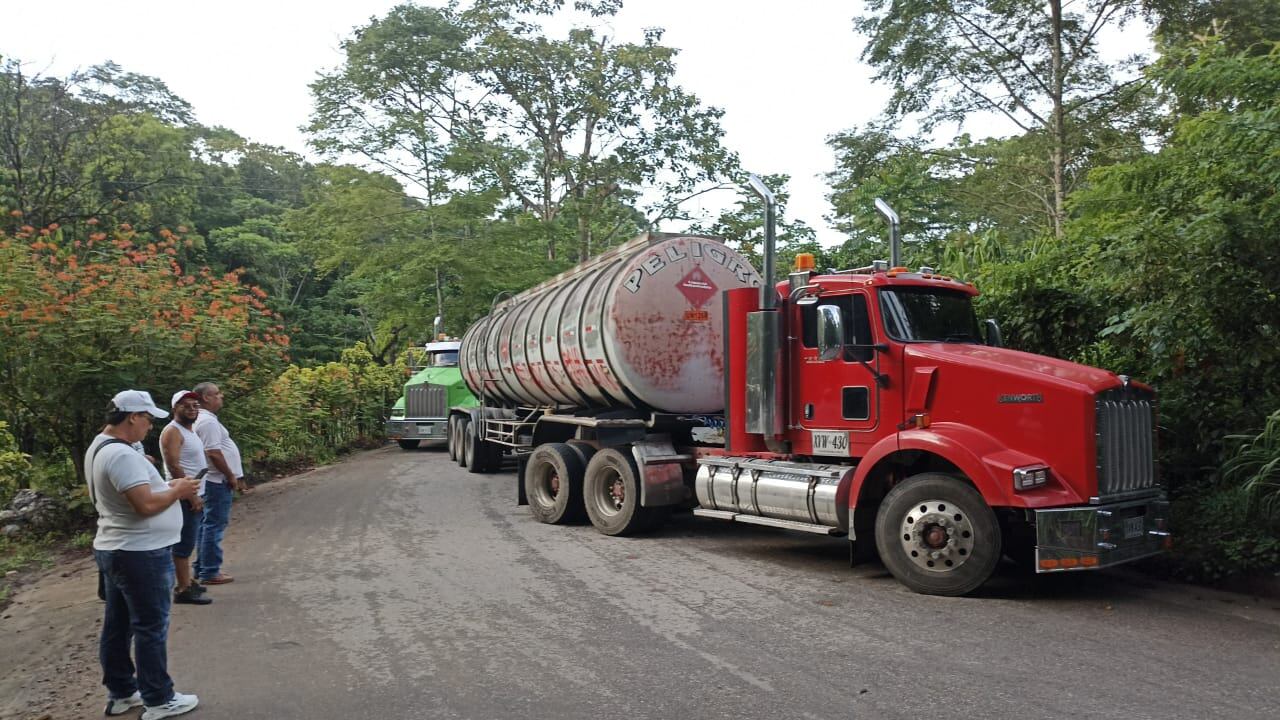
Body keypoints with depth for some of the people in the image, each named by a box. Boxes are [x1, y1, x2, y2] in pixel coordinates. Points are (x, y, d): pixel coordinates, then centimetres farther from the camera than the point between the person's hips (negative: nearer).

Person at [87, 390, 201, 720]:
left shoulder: (99, 448, 10)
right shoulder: (121, 454, -24)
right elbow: (146, 505, -28)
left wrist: (167, 486, 9)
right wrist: (177, 492, -12)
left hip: (114, 549, 10)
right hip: (140, 553, -10)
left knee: (117, 625, 17)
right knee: (151, 628, 0)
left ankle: (121, 693, 28)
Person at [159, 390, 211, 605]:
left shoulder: (190, 430, 16)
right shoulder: (172, 431, -14)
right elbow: (173, 467, -21)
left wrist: (198, 495, 17)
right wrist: (191, 495, -21)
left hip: (195, 494, 10)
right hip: (186, 497, -10)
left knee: (187, 543, 15)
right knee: (184, 544, -7)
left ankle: (186, 582, 23)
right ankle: (183, 590, -4)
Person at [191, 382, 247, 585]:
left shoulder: (205, 419, 15)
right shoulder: (208, 421, -18)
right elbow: (214, 454, -23)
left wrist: (235, 477, 20)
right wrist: (231, 477, -15)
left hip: (212, 480, 11)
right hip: (217, 481, -11)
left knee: (207, 524, 15)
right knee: (214, 526, -6)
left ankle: (202, 568, 23)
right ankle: (209, 573, -2)